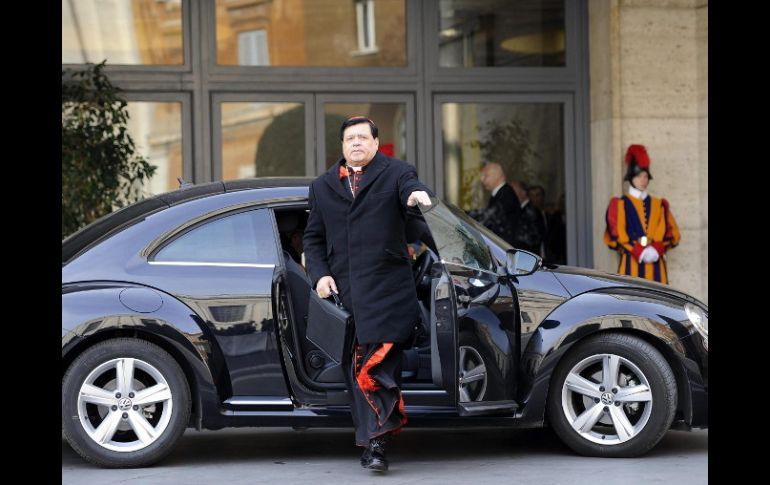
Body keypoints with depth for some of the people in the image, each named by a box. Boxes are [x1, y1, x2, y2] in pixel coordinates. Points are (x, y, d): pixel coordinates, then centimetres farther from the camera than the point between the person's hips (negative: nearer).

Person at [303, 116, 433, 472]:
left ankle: (376, 440, -11)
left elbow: (410, 187, -15)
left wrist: (418, 194, -40)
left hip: (387, 291, -4)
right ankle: (372, 442, 8)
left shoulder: (394, 172, 8)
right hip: (342, 292, 4)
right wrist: (319, 274, 4)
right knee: (354, 369, 3)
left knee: (380, 361, -13)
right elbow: (313, 238, 20)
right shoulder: (322, 186, 19)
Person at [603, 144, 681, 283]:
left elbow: (671, 233, 10)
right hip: (631, 264, -3)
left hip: (655, 266, 3)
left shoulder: (659, 205, 16)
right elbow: (615, 235, -3)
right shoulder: (619, 205, 6)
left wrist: (656, 250, -9)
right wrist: (639, 251, -13)